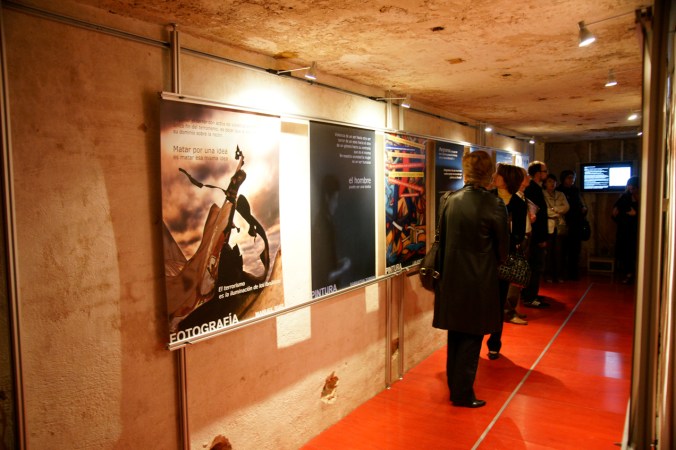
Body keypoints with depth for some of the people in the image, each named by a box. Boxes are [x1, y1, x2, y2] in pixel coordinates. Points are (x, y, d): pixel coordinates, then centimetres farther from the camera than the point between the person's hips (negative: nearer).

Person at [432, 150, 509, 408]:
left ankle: (454, 387, 29)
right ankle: (463, 393, 16)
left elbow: (442, 239, 4)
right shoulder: (493, 204, -14)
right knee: (471, 338, 7)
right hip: (479, 282, -4)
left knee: (456, 335, 17)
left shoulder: (451, 200, -2)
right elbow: (503, 247, -4)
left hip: (452, 279, 5)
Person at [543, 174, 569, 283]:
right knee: (548, 251, -5)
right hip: (548, 226, -4)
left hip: (560, 226, 4)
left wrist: (553, 209, -6)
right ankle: (548, 275, 2)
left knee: (558, 251, 2)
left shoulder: (561, 195, 17)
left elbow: (566, 207, 4)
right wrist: (558, 212, -3)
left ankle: (558, 275, 10)